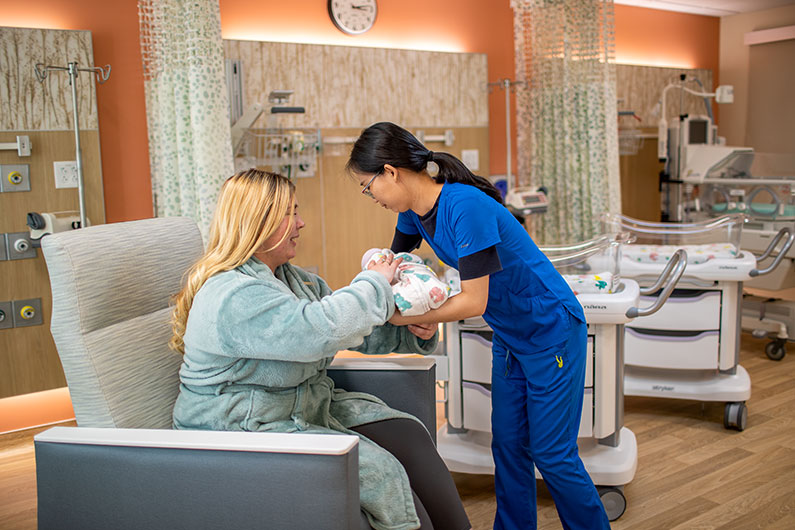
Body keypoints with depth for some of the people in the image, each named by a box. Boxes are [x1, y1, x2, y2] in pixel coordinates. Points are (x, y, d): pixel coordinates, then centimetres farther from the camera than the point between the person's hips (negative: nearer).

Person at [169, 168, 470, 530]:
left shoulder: (295, 280, 11)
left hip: (308, 410, 9)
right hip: (244, 430, -9)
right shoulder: (233, 296, -21)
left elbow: (356, 331, 14)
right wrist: (374, 282, -17)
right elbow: (323, 329, -32)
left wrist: (411, 333, -3)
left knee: (408, 434, -7)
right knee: (379, 469, -20)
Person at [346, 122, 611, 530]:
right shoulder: (414, 211, -3)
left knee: (552, 454, 1)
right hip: (509, 337, 8)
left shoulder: (465, 206, -29)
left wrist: (405, 316, -20)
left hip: (553, 332, -8)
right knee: (508, 446, 12)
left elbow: (473, 301, -27)